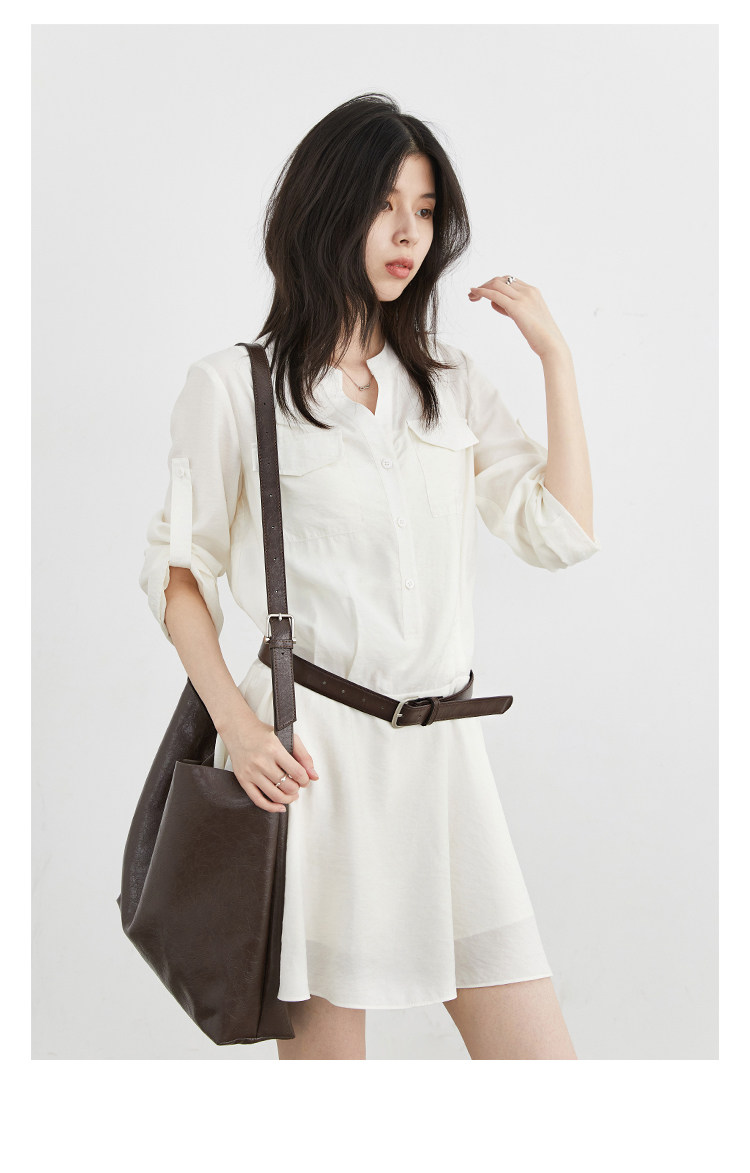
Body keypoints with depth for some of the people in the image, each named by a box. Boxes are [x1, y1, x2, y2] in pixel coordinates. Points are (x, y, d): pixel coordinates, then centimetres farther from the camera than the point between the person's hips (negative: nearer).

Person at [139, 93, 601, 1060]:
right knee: (323, 1041, 3)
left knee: (538, 1057, 0)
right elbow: (177, 567, 4)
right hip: (312, 753, -4)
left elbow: (562, 535, 7)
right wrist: (236, 723, -9)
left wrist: (555, 355, 5)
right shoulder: (233, 384, 1)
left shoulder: (451, 382, 14)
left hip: (440, 751, 4)